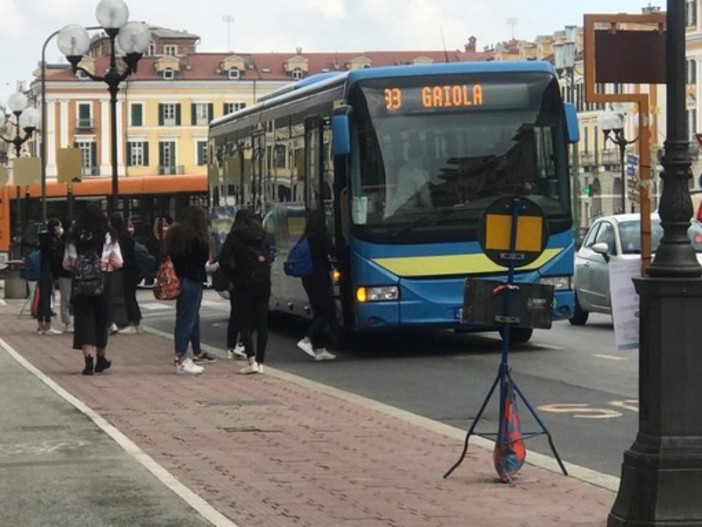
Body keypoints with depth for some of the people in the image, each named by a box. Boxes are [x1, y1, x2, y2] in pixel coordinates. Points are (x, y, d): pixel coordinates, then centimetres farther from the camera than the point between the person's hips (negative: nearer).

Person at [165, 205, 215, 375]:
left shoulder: (174, 232, 9)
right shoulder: (195, 236, -17)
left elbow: (169, 255, 14)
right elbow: (204, 257, -10)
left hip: (179, 279, 9)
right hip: (192, 280, -9)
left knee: (192, 316, 21)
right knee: (187, 319, -8)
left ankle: (197, 352, 33)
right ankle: (181, 361, -10)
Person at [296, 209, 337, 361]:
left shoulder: (306, 238, 9)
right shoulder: (320, 237, -15)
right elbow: (332, 251, -12)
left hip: (308, 279, 8)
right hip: (320, 279, -8)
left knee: (319, 313, 12)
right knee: (327, 312, -4)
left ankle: (320, 349, 11)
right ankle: (306, 340, -15)